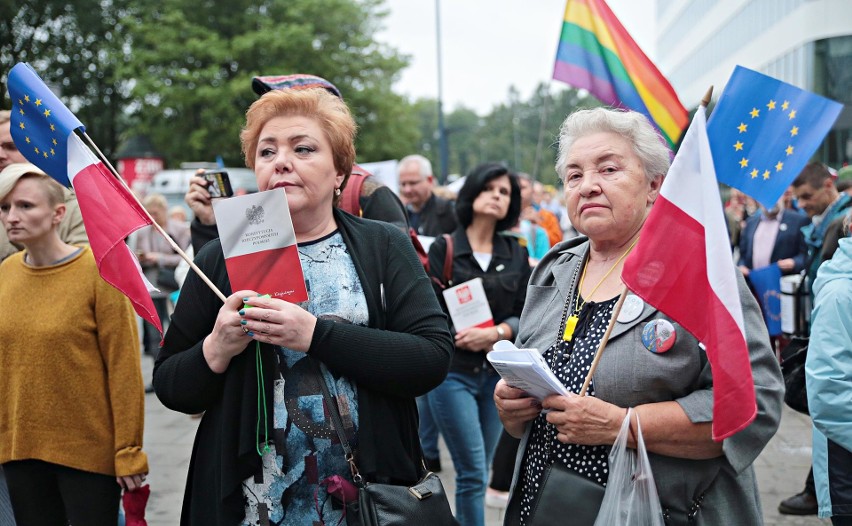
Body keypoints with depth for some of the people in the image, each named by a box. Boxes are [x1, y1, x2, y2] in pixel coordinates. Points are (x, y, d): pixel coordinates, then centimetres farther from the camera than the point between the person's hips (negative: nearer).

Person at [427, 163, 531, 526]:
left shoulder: (516, 254, 10)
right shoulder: (444, 248, 0)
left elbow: (525, 314, 4)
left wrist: (495, 333, -13)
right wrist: (463, 337, -16)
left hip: (498, 372, 4)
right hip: (453, 371, -4)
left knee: (477, 471, 10)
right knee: (473, 472, -7)